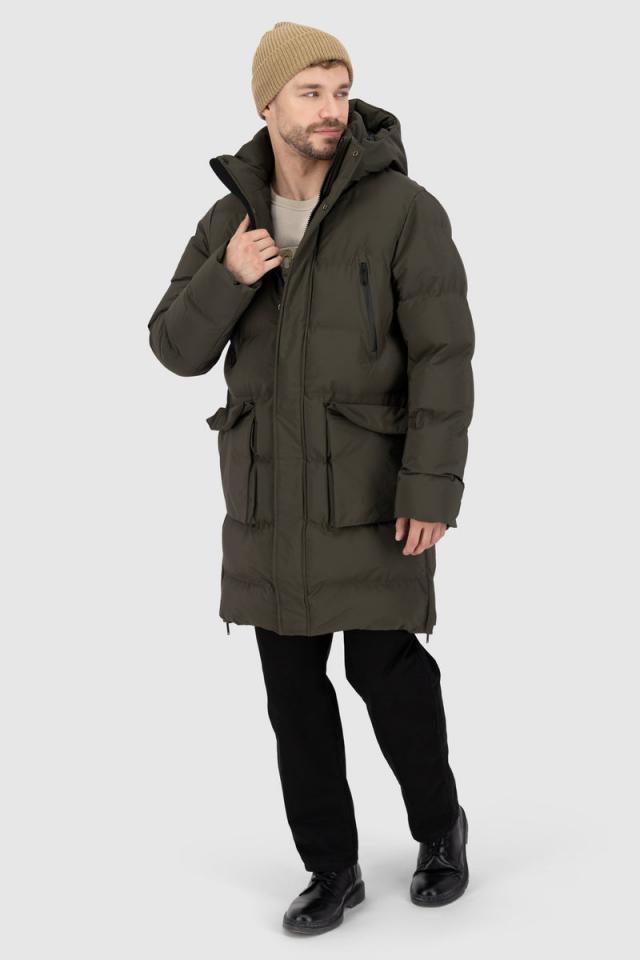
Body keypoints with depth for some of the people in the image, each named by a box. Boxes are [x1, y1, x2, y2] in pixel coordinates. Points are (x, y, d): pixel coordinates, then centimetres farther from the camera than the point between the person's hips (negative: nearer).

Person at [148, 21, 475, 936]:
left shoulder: (405, 209, -12)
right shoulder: (234, 217, 3)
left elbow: (443, 355, -15)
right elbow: (180, 349, 0)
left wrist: (433, 491, -19)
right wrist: (227, 278, -20)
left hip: (371, 476, -4)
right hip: (272, 480, 4)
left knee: (383, 662, -3)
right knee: (292, 674, 5)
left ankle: (438, 821, 26)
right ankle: (333, 869, 19)